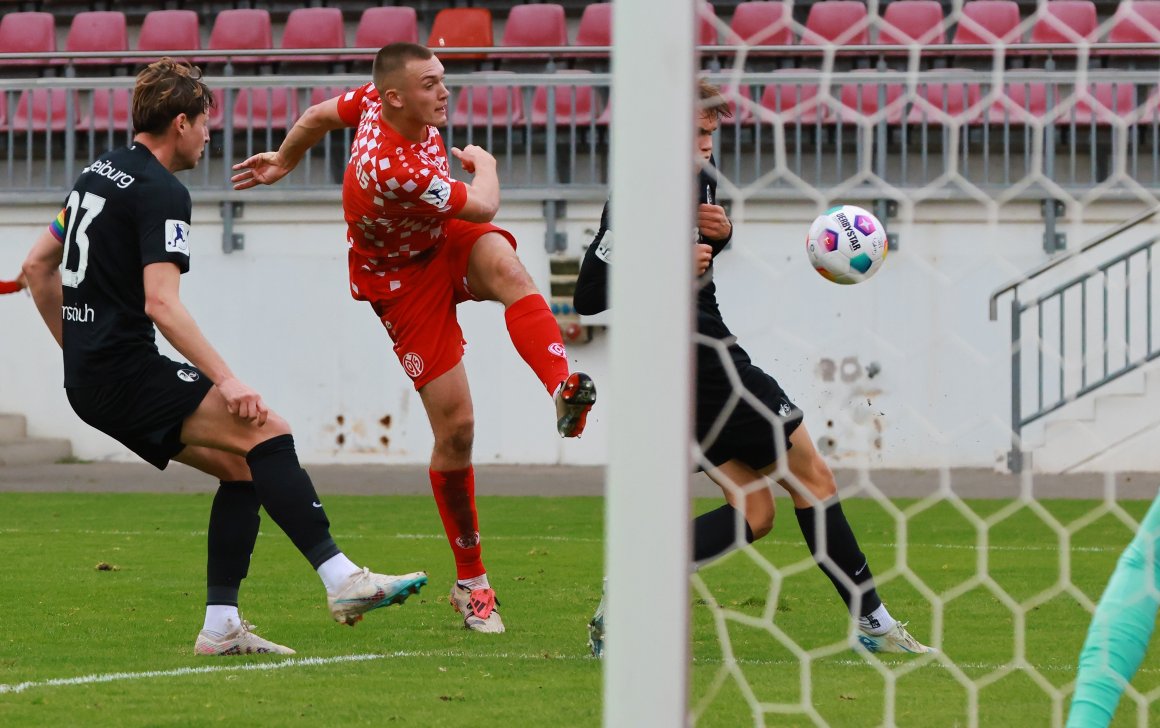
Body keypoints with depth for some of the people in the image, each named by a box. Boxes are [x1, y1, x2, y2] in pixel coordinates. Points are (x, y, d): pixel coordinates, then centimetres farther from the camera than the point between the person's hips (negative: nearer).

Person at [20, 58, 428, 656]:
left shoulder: (99, 173, 17)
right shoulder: (161, 192, -12)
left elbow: (38, 266, 24)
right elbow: (161, 304, -23)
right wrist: (226, 381, -24)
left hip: (88, 378, 10)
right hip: (127, 370, -10)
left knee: (242, 467, 10)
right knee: (266, 433, -17)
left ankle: (221, 626, 6)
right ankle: (341, 579, -28)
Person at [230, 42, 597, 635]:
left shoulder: (377, 100, -14)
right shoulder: (394, 171, -38)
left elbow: (320, 115, 9)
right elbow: (483, 207, -23)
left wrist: (283, 160, 29)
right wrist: (484, 164, -1)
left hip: (448, 242, 7)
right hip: (404, 281, -7)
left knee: (506, 269, -30)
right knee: (455, 427, -7)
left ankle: (562, 390, -50)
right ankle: (470, 581, 8)